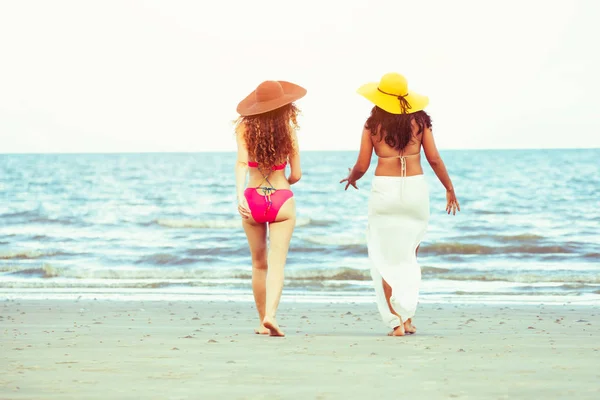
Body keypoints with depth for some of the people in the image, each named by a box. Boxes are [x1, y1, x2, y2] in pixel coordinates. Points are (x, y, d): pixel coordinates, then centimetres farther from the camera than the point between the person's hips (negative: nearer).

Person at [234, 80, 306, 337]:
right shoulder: (288, 131, -3)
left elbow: (242, 162, -18)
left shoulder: (245, 129, -3)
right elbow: (295, 175, 2)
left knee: (259, 264, 15)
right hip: (282, 200, -2)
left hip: (253, 200, 2)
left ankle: (263, 321, 21)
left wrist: (240, 195, -25)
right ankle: (270, 314, -25)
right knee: (277, 264, -4)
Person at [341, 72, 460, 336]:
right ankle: (408, 317, 11)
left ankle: (396, 322, 0)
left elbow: (362, 166, 0)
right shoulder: (419, 120, 1)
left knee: (387, 260, 6)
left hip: (384, 190, -1)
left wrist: (351, 178, 22)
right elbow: (434, 159, -1)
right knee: (409, 257, 15)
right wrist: (449, 188, 11)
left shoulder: (373, 124, -2)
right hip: (415, 188, 2)